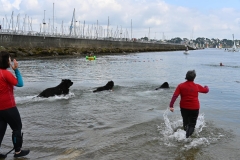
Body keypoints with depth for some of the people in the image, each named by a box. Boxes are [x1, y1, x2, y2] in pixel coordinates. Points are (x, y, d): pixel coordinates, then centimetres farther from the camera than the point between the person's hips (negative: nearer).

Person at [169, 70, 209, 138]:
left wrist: (171, 105, -17)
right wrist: (206, 87, 37)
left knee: (185, 123, 23)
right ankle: (187, 136, -15)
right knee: (192, 125, 2)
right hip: (194, 108, -1)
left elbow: (175, 96, -15)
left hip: (184, 107, 2)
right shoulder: (197, 86, -5)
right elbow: (206, 90, 14)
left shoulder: (181, 86, -6)